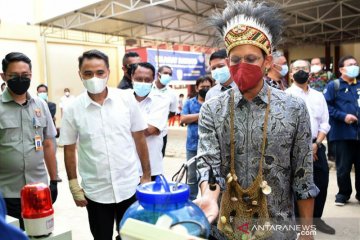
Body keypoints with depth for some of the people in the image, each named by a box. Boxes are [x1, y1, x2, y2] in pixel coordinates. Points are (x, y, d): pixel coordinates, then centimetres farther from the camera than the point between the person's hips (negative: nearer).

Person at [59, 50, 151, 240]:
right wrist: (74, 187, 1)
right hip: (95, 191, 0)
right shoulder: (73, 109, -6)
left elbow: (139, 138, 1)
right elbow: (69, 149, 1)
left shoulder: (127, 99, -6)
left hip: (129, 186, 0)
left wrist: (146, 174, 3)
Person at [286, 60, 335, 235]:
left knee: (321, 183, 10)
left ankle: (316, 218, 30)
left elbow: (325, 123, 10)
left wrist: (316, 144, -5)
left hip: (316, 146, 5)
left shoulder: (318, 96, 12)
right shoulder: (286, 95, -5)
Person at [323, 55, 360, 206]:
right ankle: (343, 194, 23)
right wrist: (342, 116, -15)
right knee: (343, 167, 5)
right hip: (343, 134, -4)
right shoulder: (334, 86, -2)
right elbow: (326, 106, -11)